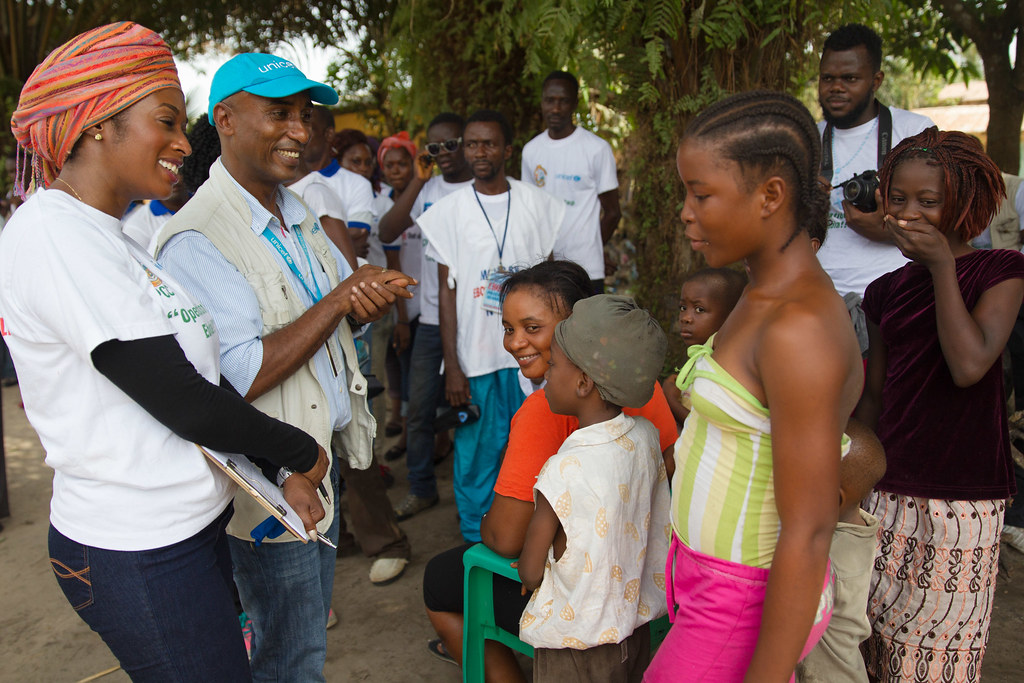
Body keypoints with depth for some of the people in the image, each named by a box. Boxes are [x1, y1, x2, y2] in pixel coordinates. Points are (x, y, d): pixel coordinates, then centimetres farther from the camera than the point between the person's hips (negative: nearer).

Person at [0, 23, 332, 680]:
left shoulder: (108, 235, 10)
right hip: (141, 557, -8)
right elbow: (182, 401, -21)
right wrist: (303, 453, -7)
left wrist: (280, 470, 2)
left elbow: (205, 378, 8)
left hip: (192, 526, 9)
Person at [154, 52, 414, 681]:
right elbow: (241, 376, -27)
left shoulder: (298, 214, 7)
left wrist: (370, 299, -11)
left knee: (312, 623, 25)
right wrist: (339, 300, -22)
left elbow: (336, 318, 14)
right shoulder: (197, 239, -21)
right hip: (269, 478, -8)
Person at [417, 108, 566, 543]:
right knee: (477, 451, 6)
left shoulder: (537, 204, 5)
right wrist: (452, 366, -4)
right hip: (475, 355, -1)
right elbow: (447, 291, 1)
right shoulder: (449, 211, 1)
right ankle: (478, 543, 24)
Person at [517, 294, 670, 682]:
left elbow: (530, 572, -17)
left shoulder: (564, 472, -30)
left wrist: (530, 574, 5)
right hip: (636, 623, 6)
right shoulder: (646, 436, -12)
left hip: (577, 644, -6)